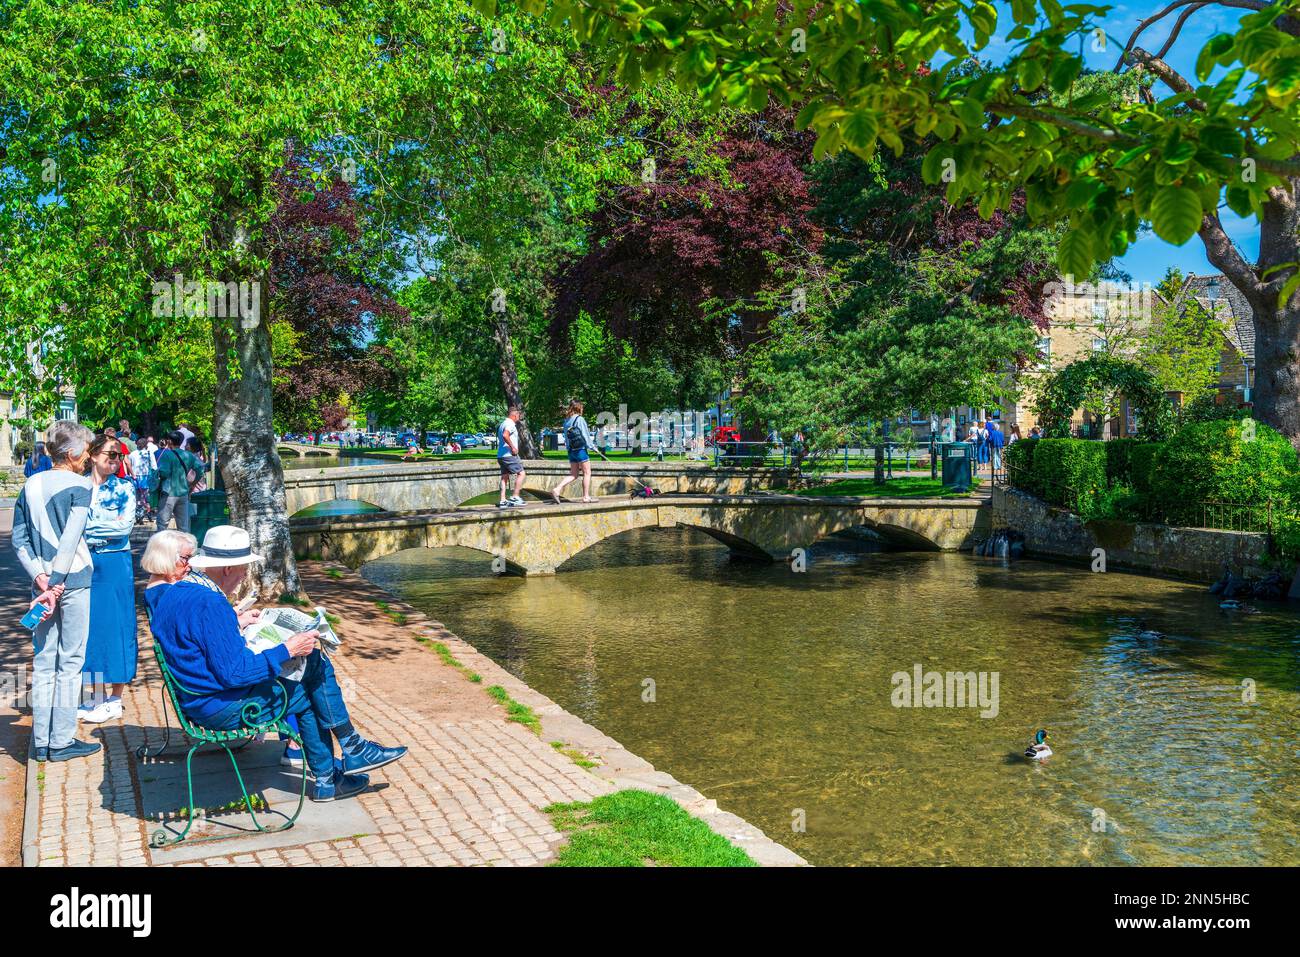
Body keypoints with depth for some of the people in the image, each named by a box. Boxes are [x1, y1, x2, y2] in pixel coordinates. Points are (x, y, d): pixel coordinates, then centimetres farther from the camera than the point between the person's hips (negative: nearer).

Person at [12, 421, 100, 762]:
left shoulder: (30, 485, 8)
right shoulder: (79, 485, -10)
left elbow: (19, 539, 5)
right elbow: (70, 539, -18)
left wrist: (41, 578, -2)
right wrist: (55, 584, -16)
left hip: (43, 582, 6)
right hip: (72, 581, -6)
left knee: (43, 662, 11)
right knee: (70, 662, 3)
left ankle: (41, 742, 17)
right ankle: (62, 741, 7)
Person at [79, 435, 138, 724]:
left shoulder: (124, 488, 1)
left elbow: (126, 525, -10)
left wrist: (88, 527, -11)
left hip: (114, 564, -2)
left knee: (115, 626, 1)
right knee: (89, 626, 7)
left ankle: (115, 700, 10)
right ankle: (96, 696, 20)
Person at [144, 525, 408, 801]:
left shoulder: (176, 592, 7)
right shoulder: (209, 603, -27)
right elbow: (234, 672, -27)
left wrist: (236, 624, 24)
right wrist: (287, 650, -20)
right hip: (222, 708, -10)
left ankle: (327, 780, 18)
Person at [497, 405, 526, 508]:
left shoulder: (503, 424, 21)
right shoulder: (510, 424, -10)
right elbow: (505, 435, -28)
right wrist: (513, 447, -21)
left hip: (501, 455, 10)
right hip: (509, 455, -10)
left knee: (504, 477, 8)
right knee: (521, 474, -3)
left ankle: (503, 501, 5)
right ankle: (515, 497, -6)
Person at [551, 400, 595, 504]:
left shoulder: (566, 421, 10)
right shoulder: (580, 419, -11)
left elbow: (566, 436, 13)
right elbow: (585, 435, -10)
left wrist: (568, 448, 18)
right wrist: (591, 446, -1)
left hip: (571, 451, 7)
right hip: (581, 449, -7)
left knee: (573, 475, 11)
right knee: (587, 473, 4)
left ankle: (556, 490, -2)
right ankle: (586, 496, 6)